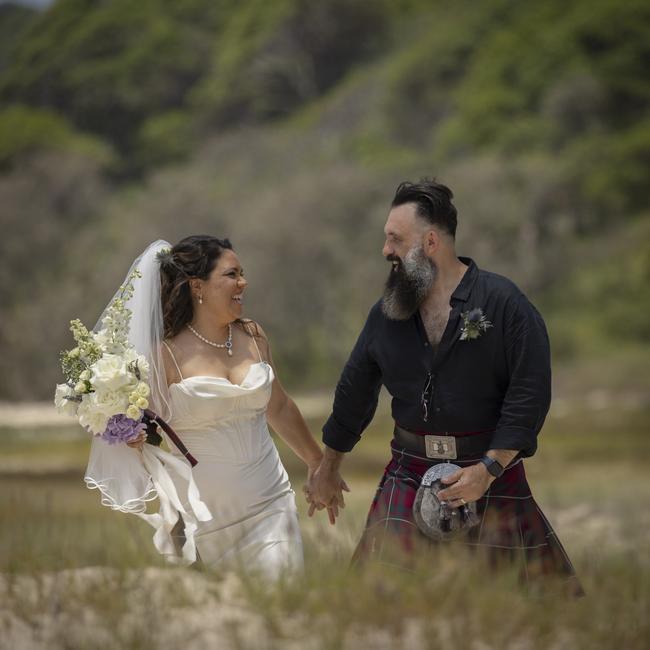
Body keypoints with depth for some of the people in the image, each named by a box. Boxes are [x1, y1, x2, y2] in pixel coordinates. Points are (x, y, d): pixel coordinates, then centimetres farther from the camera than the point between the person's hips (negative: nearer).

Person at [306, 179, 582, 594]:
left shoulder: (504, 302, -7)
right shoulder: (387, 313, 9)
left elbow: (530, 393, -11)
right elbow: (354, 393, 20)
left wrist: (489, 468, -17)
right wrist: (329, 469, 26)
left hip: (491, 475, -4)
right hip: (409, 478, 4)